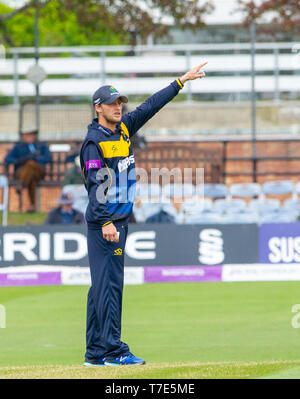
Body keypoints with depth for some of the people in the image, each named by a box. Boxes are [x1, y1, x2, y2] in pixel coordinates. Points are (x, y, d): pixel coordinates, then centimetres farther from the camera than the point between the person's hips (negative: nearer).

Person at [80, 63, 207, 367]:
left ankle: (95, 353, 12)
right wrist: (106, 222, -26)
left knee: (102, 285, 9)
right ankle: (113, 350, -10)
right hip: (104, 221, -9)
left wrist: (182, 81, 19)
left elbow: (151, 106, 19)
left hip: (119, 220, 9)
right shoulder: (94, 141, -12)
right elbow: (95, 185, -18)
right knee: (109, 284, -10)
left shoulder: (124, 128, 12)